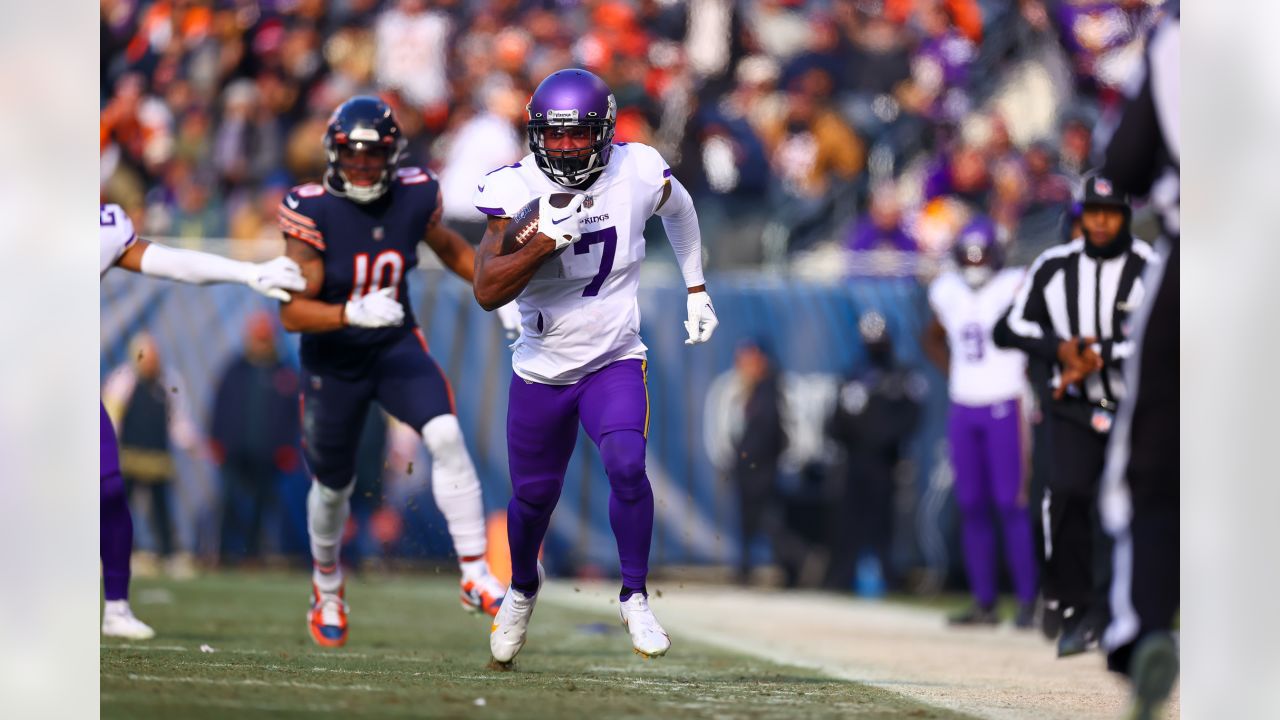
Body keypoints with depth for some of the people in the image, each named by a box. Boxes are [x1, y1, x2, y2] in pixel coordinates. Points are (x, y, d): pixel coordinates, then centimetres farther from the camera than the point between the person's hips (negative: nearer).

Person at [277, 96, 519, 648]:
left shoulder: (414, 198, -12)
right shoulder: (313, 213, -23)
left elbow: (449, 248, 12)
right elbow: (292, 312, -26)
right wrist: (353, 314, -41)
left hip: (396, 346, 2)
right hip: (332, 360, -2)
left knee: (446, 436, -24)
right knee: (333, 485, 15)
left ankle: (475, 576, -19)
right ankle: (327, 587, 45)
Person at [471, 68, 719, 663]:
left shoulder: (637, 174, -13)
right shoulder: (516, 191, -17)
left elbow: (678, 208, 13)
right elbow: (487, 291, -26)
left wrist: (696, 290, 17)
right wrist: (548, 240, -37)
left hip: (615, 361, -1)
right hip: (542, 367, 1)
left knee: (626, 466, -26)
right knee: (534, 496, 13)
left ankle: (634, 597, -7)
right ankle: (522, 589, 45)